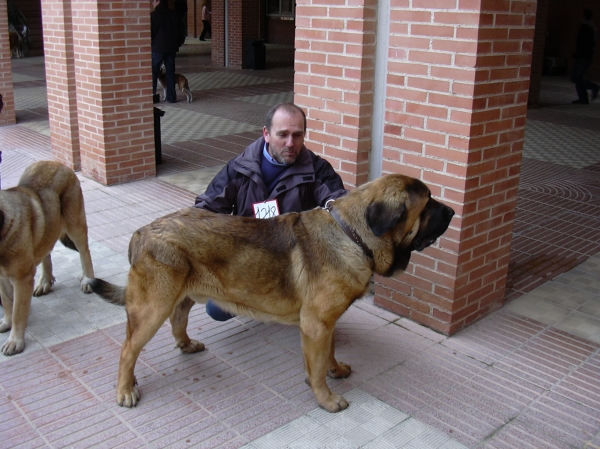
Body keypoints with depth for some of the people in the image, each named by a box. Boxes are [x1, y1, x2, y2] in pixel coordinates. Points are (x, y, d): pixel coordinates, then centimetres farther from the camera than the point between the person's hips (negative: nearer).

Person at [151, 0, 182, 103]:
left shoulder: (153, 15, -8)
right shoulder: (174, 14, 8)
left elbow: (150, 32, -8)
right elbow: (179, 32, 13)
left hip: (157, 48, -5)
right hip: (171, 48, 5)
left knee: (153, 73, 2)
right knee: (170, 72, 8)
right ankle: (171, 97, 8)